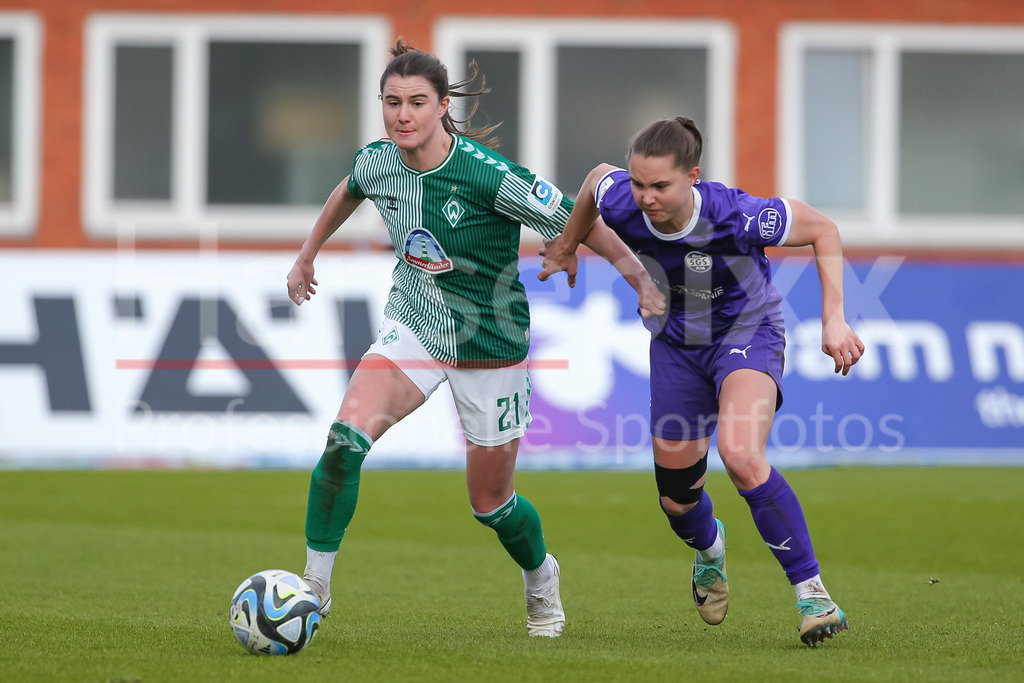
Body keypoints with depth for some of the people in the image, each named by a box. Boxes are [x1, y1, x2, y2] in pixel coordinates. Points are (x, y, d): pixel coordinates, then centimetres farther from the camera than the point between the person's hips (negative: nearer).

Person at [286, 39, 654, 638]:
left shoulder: (487, 174, -26)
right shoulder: (377, 162, -9)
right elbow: (348, 193, 17)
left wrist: (645, 283, -14)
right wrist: (307, 256, 27)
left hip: (490, 339, -3)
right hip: (413, 324, 3)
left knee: (490, 503, 9)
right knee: (346, 437, -23)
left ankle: (541, 577, 43)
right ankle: (315, 586, -12)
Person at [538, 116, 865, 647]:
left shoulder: (735, 216, -34)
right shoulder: (621, 205, -24)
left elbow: (821, 230, -18)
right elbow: (598, 175, 3)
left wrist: (833, 320, -23)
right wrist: (566, 246, 17)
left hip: (748, 333, -4)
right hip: (676, 344, 4)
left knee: (740, 454, -33)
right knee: (677, 499, 10)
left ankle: (811, 592, -24)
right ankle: (709, 549, 50)